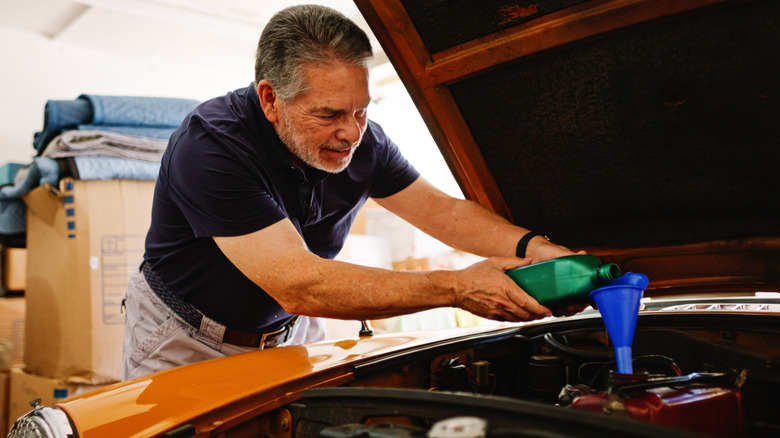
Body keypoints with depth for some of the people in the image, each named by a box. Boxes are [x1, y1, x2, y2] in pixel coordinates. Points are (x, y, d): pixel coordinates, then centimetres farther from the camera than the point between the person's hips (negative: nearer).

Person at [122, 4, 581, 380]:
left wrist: (532, 246, -25)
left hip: (288, 332, 5)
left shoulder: (362, 141, -13)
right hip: (183, 343, -4)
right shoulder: (211, 146, -32)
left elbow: (441, 209, -5)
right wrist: (456, 287, -40)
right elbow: (298, 286, -38)